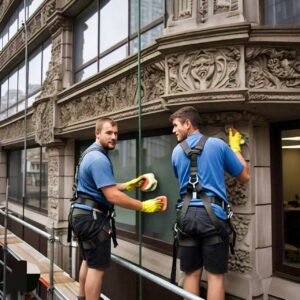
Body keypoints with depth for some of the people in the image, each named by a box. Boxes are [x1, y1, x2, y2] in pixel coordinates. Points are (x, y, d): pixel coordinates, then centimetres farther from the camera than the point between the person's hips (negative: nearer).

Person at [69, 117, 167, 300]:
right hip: (93, 217, -11)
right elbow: (112, 196, -27)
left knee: (89, 261, 23)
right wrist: (145, 206, -21)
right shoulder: (99, 158, -21)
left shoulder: (91, 154, 14)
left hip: (84, 215, 11)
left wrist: (129, 185, 18)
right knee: (97, 266, -2)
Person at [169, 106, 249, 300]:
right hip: (213, 214, -2)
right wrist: (235, 147, 20)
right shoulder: (218, 144, 0)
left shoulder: (177, 151, 9)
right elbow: (245, 177, 8)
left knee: (191, 273, 12)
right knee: (215, 275, 5)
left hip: (187, 215, 3)